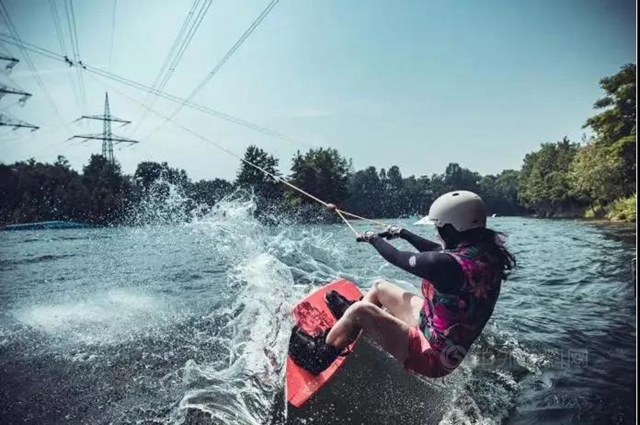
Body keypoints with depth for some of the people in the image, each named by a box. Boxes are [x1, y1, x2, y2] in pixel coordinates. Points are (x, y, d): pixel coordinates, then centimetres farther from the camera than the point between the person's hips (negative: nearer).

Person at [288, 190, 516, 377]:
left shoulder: (449, 265, -33)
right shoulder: (484, 251, -7)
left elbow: (398, 259, -19)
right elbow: (438, 251, 11)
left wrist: (373, 238, 1)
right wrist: (403, 233, 22)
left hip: (432, 355, -9)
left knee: (361, 310, -13)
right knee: (379, 287, 17)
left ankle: (318, 357, 10)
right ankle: (346, 322, 46)